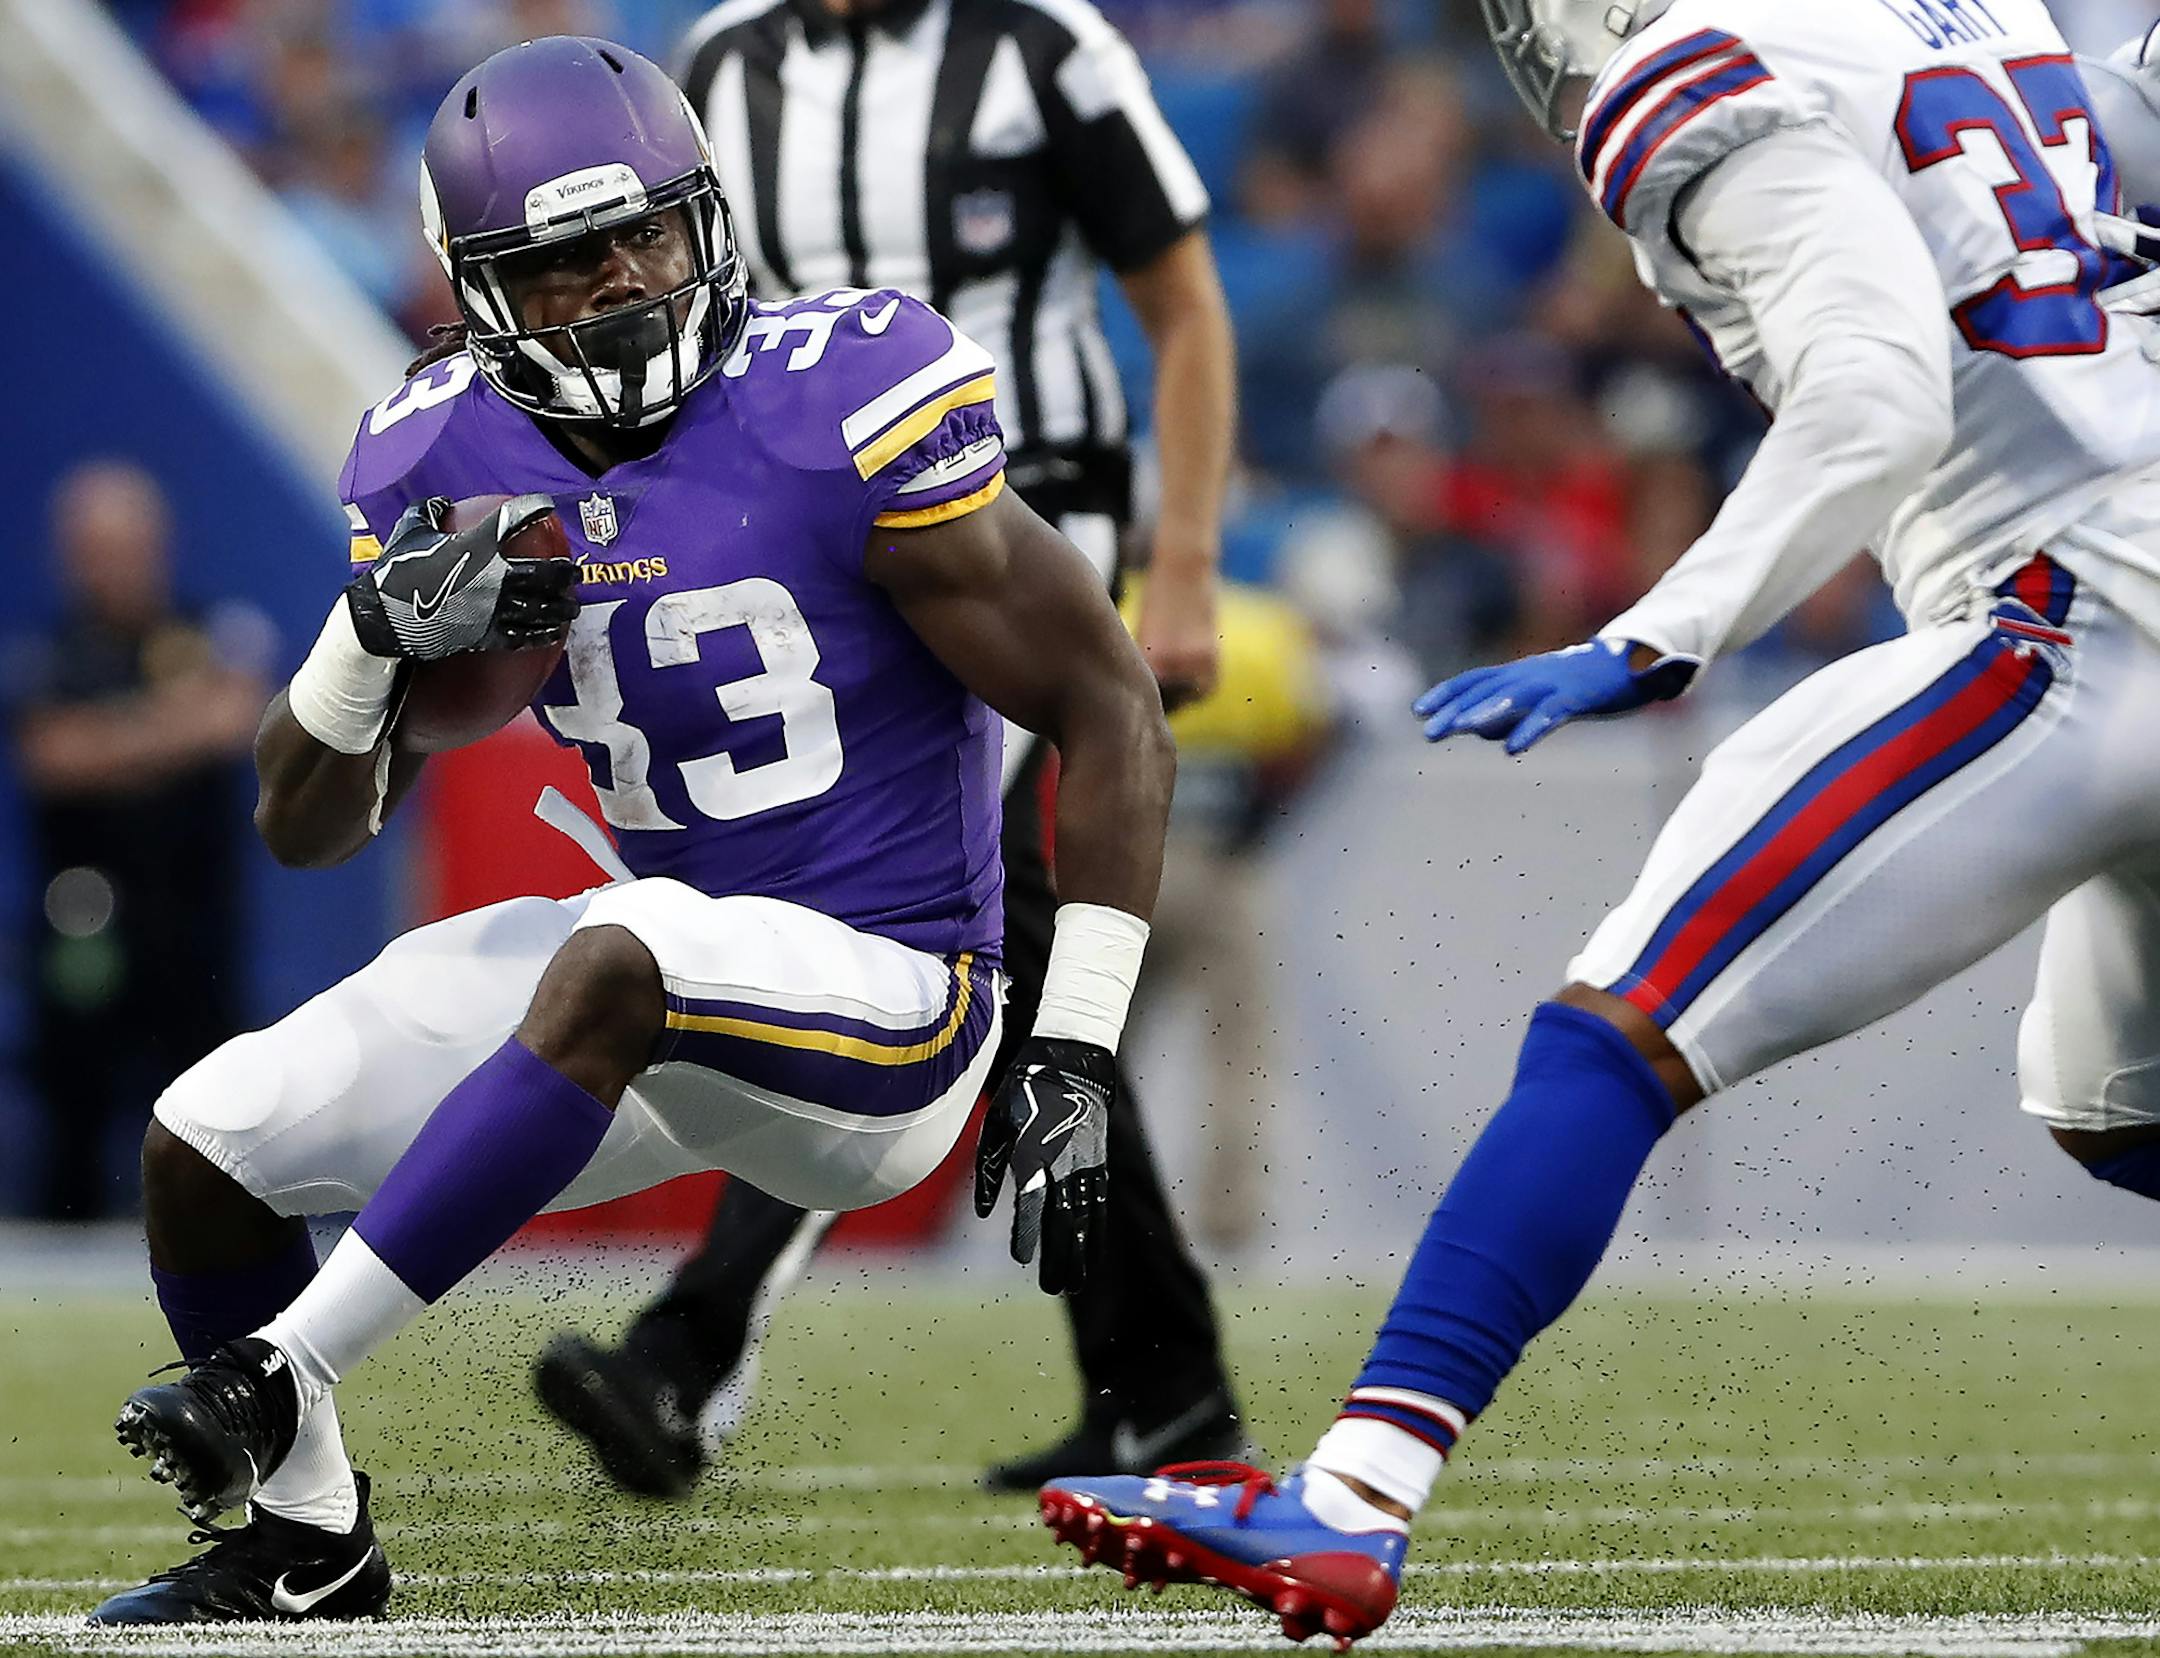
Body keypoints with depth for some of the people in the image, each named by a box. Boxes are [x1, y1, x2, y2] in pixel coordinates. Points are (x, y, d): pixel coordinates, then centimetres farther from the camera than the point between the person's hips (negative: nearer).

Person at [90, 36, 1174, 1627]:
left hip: (885, 1012, -6)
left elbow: (1114, 716, -12)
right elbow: (311, 829, 6)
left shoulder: (843, 420, -17)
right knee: (208, 1146, -1)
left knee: (616, 960, -38)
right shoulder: (457, 465, -1)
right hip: (670, 990, 6)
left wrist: (1072, 1062, -16)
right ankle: (309, 1551, 23)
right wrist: (378, 635, -16)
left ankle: (280, 1374, -28)